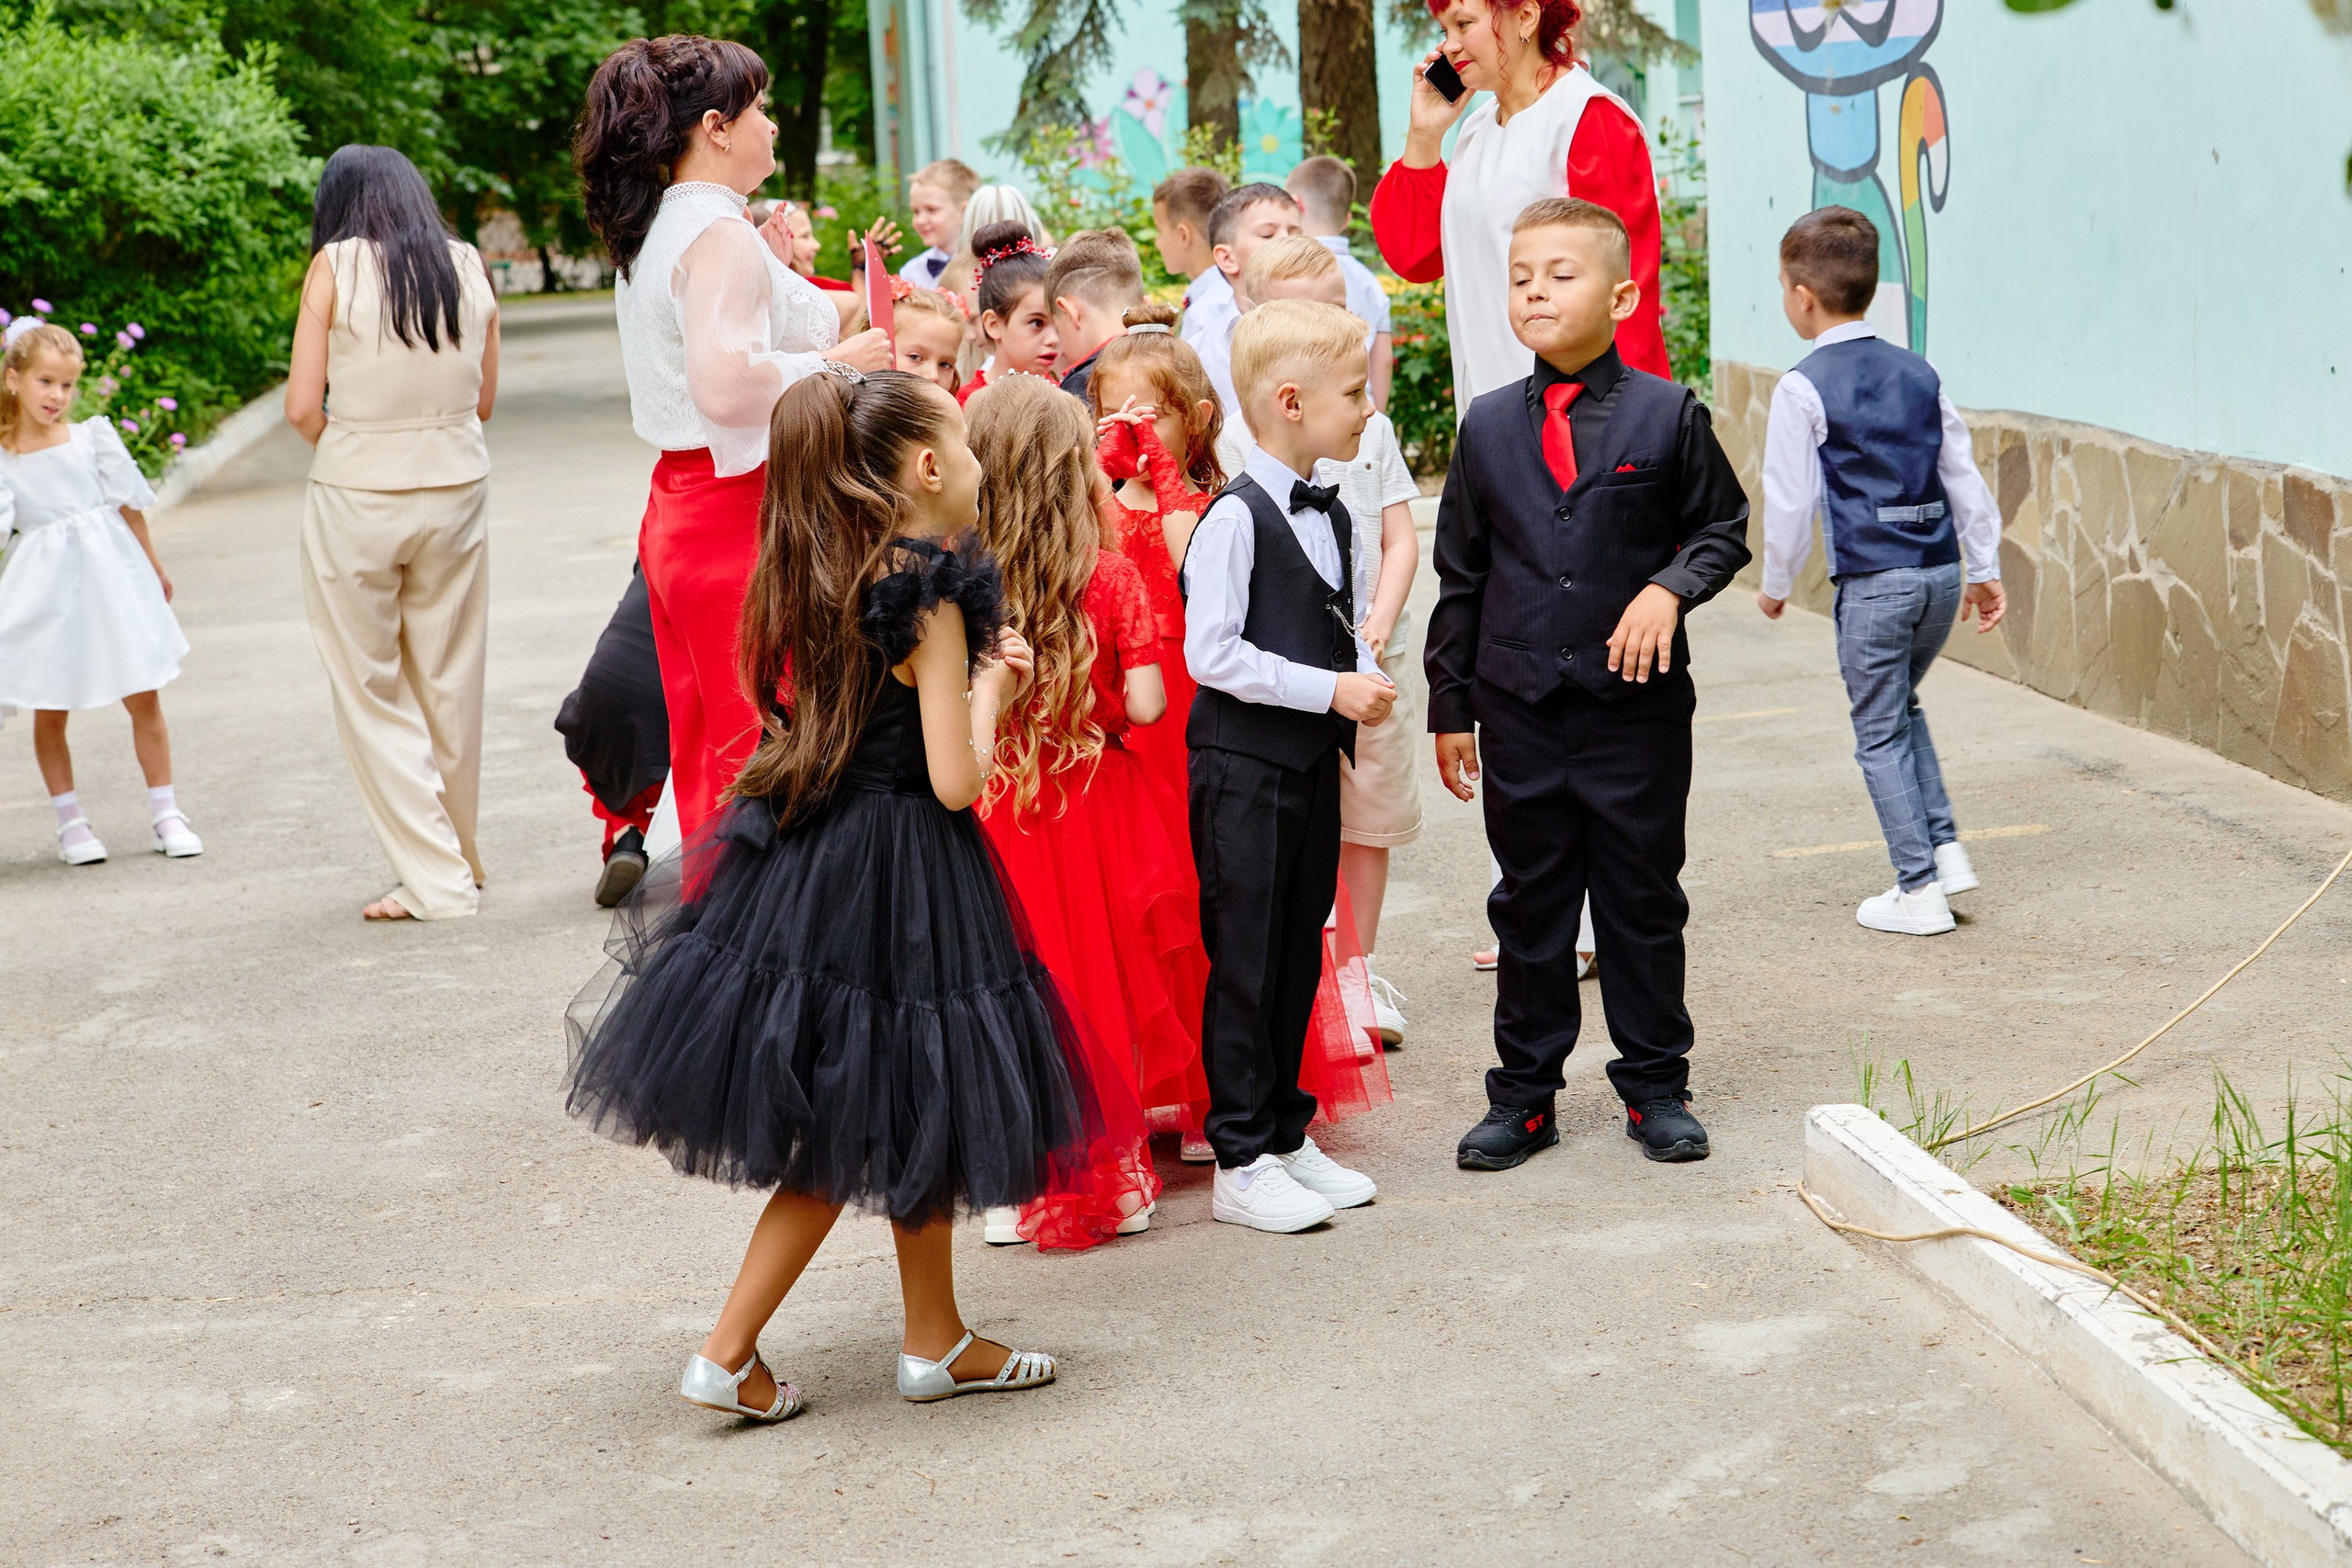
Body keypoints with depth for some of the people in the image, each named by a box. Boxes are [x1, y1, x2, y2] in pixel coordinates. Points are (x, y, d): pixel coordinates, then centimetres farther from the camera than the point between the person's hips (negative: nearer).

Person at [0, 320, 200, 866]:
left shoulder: (93, 437, 1)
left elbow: (129, 506, 10)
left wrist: (155, 569, 18)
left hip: (109, 578, 1)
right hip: (46, 590, -1)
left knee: (144, 701, 3)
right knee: (49, 712, 4)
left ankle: (166, 814, 13)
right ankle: (70, 823, 19)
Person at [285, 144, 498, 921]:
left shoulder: (335, 266, -6)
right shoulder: (469, 268, 5)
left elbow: (302, 406, -7)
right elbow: (483, 398, 10)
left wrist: (345, 443, 10)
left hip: (357, 498, -4)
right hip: (456, 488, 4)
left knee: (374, 695, 7)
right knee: (450, 683, 15)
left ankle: (437, 879, 4)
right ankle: (460, 859, 27)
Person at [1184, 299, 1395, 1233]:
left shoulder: (1330, 515, 11)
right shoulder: (1235, 518, -15)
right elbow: (1210, 652, -20)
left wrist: (1366, 677, 0)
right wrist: (1329, 689, -19)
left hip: (1313, 761, 8)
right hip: (1243, 764, -8)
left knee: (1299, 954, 14)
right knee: (1244, 962, -2)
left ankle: (1287, 1134, 25)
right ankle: (1242, 1162, 5)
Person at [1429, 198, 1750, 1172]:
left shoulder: (1667, 416, -4)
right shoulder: (1488, 429, 3)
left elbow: (1723, 527, 6)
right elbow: (1460, 575, 8)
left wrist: (1669, 588, -14)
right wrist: (1450, 705, 8)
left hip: (1639, 705, -2)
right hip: (1519, 711, 2)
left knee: (1642, 900, 8)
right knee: (1530, 904, 10)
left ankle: (1655, 1086, 22)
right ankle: (1524, 1095, 20)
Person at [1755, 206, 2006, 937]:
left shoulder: (1803, 389, -8)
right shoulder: (1919, 373, 9)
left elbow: (1789, 499, -7)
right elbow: (1964, 475, 13)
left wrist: (1776, 582, 8)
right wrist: (1985, 569, 22)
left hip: (1872, 583, -6)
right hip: (1942, 574, 6)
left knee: (1879, 732, 4)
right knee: (1903, 708, 25)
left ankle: (1919, 891, 4)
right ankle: (1946, 848, 17)